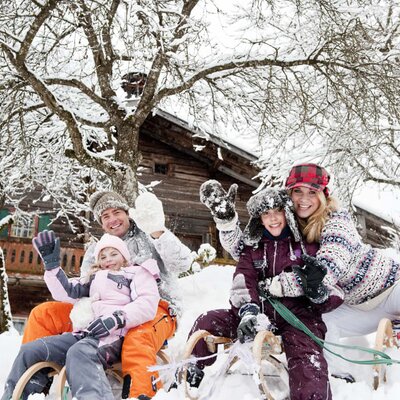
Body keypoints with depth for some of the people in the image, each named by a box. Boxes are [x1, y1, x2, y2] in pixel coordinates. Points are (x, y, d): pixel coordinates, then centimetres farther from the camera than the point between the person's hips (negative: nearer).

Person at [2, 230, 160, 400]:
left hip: (115, 334, -7)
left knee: (79, 353, -39)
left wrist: (118, 319, -18)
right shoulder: (95, 278, 32)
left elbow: (148, 303, -4)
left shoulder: (137, 273, 14)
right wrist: (52, 264, 12)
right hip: (89, 332, 7)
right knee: (29, 350, -5)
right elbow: (66, 293, 22)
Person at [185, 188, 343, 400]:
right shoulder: (253, 247, 17)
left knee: (307, 356, -35)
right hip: (260, 312, 3)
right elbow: (243, 283, 0)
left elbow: (335, 289, 7)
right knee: (207, 322, -13)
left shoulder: (306, 244, 8)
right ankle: (188, 375, 8)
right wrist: (248, 311, -23)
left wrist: (321, 291, -20)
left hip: (297, 313, -3)